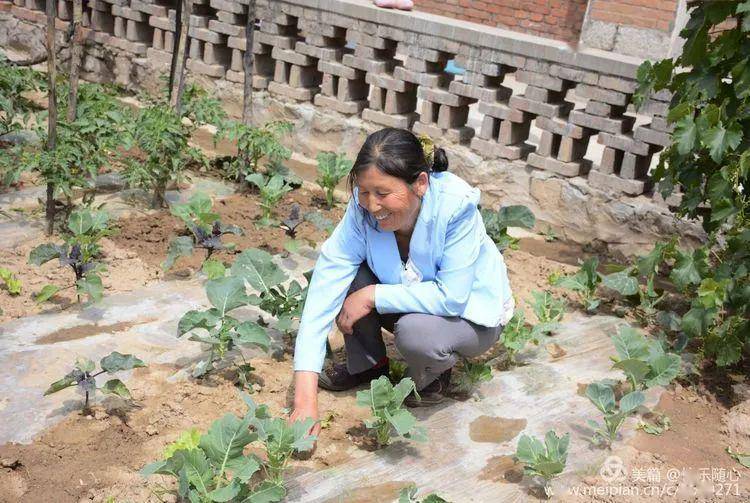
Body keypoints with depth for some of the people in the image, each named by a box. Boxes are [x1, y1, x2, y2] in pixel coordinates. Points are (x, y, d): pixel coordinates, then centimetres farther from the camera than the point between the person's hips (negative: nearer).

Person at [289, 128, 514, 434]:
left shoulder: (456, 206, -33)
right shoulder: (363, 208, -24)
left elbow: (452, 297, -32)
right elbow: (325, 289, -29)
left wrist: (374, 296, -30)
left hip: (470, 313, -4)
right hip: (414, 301, 4)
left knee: (415, 330, -35)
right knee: (349, 276, -21)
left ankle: (432, 378, 2)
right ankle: (368, 364, 6)